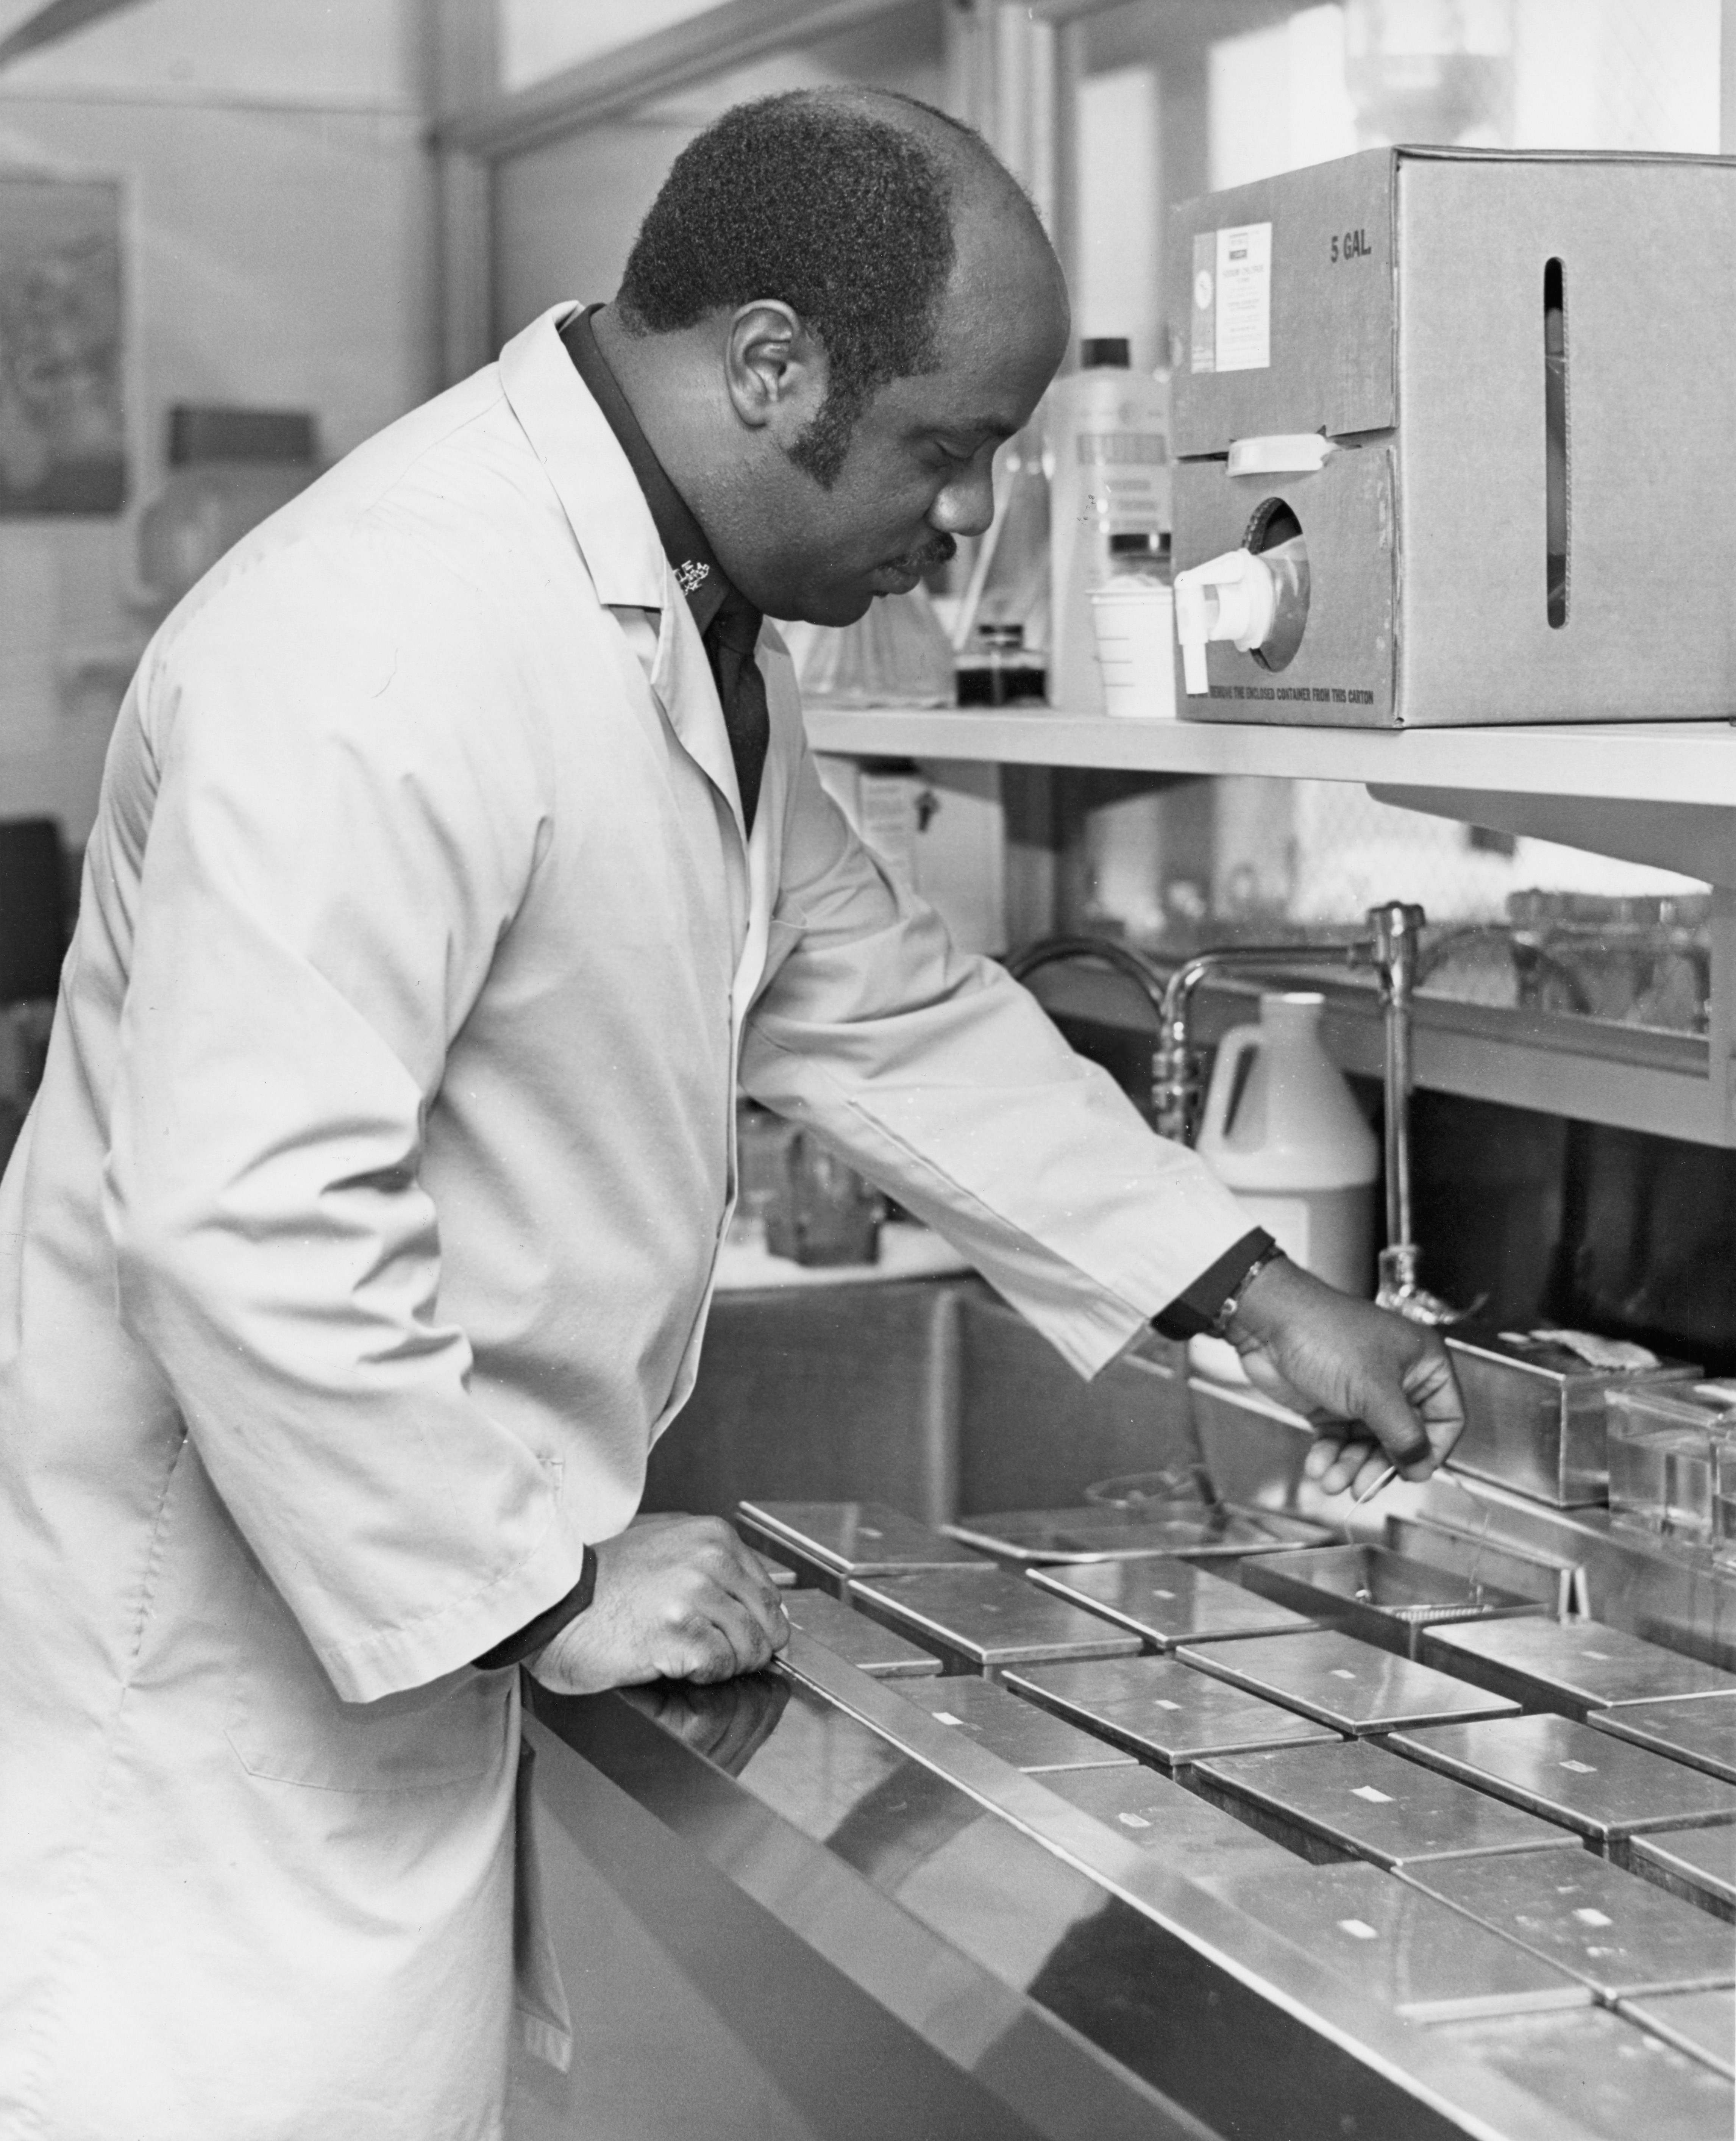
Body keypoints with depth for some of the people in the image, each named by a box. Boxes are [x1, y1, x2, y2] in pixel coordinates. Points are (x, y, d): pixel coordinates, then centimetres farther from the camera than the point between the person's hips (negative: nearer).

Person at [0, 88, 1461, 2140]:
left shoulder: (695, 621, 7)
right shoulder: (379, 643, -26)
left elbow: (876, 999, 18)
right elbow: (250, 1223, -31)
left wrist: (1257, 1298, 15)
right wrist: (549, 1586, -20)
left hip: (449, 1610, 9)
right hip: (237, 1646, -9)